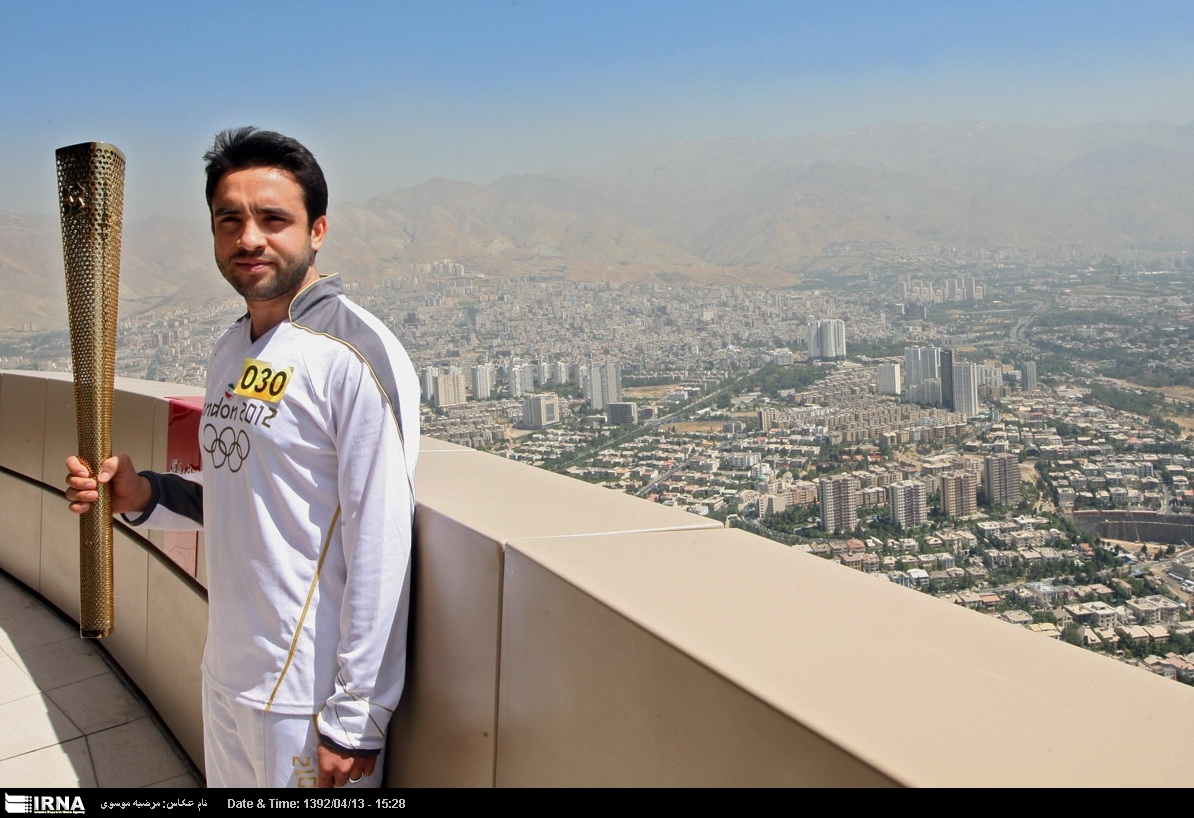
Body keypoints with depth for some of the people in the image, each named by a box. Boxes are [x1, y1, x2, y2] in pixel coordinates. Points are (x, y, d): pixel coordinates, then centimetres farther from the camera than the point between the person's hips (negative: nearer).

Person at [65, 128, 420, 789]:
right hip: (224, 672, 8)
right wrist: (142, 495, -2)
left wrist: (355, 721, -18)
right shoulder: (230, 349, 7)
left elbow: (381, 552, -21)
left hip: (307, 697, -8)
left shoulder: (357, 357, -20)